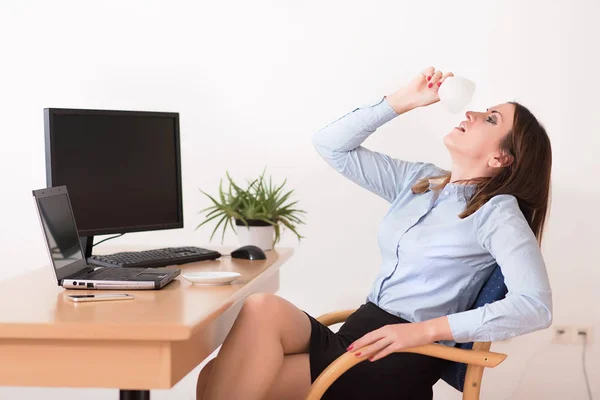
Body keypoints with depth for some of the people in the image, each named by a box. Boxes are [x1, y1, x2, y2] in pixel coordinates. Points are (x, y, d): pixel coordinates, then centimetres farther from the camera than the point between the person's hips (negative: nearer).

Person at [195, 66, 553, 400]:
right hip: (357, 336, 6)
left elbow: (535, 307, -17)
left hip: (403, 361, -6)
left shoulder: (498, 212, -4)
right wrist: (404, 100, 7)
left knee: (264, 311, -24)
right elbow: (332, 145, 17)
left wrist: (425, 329, -21)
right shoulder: (419, 181, 16)